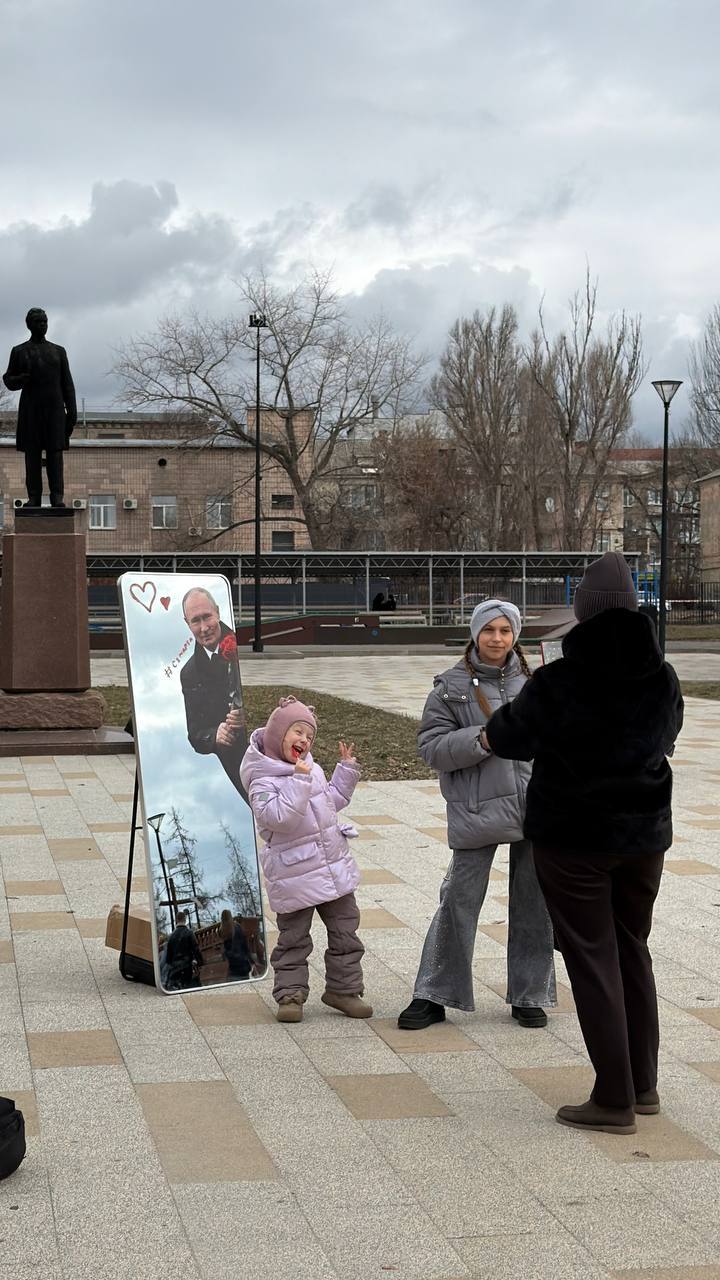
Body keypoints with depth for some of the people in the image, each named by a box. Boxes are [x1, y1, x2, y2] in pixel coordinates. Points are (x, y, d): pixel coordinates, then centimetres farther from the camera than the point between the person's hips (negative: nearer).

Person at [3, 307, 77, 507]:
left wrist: (72, 411, -1)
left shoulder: (59, 351, 11)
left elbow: (67, 384, 8)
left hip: (54, 409, 0)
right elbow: (9, 381, 9)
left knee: (55, 452, -7)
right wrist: (21, 380, -15)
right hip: (30, 409, 0)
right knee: (32, 453, -3)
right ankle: (34, 497, -2)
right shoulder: (19, 352, 8)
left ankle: (57, 497, -10)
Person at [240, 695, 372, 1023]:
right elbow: (275, 816, -31)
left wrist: (346, 771, 14)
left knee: (345, 930, 12)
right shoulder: (263, 779, -16)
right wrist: (298, 782, -32)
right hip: (294, 875, -7)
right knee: (293, 939, 4)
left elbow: (332, 800, 25)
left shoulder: (311, 769, 9)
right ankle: (290, 994, 14)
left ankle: (343, 989, 23)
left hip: (334, 867, 7)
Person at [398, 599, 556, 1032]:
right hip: (478, 811, -3)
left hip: (536, 808, 3)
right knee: (459, 901, -1)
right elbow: (431, 746, -6)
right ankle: (434, 996, 11)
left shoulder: (532, 682, 9)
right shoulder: (452, 686, -1)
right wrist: (481, 740, -20)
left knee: (534, 902, 9)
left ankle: (529, 995, 22)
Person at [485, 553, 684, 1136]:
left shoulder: (556, 684, -18)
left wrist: (491, 730, 19)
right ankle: (644, 1085, 25)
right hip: (644, 832, 5)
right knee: (633, 951, 18)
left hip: (574, 837, -5)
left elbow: (510, 737, -4)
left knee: (593, 960, 2)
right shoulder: (663, 680, -4)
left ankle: (614, 1100, 4)